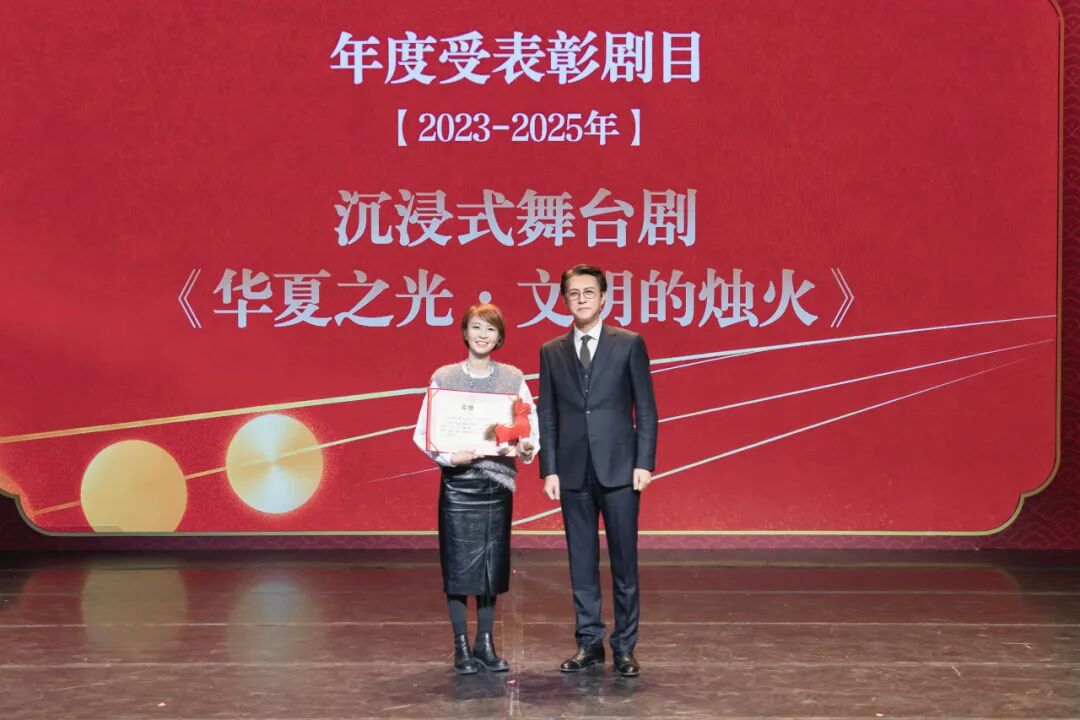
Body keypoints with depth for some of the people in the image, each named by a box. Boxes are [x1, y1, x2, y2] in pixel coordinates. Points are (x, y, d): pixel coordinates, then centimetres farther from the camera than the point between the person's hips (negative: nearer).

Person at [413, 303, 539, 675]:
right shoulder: (444, 377, 0)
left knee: (492, 564, 7)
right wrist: (448, 456, -18)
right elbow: (422, 433, -2)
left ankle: (486, 644, 19)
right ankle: (462, 647, 12)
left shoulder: (513, 378, 4)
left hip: (498, 480, 2)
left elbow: (531, 426, 3)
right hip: (457, 482, -2)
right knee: (458, 565, 1)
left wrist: (527, 448, -19)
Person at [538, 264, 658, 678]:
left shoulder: (629, 344, 3)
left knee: (624, 562, 1)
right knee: (581, 563, 7)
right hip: (573, 472, 2)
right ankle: (589, 643, 16)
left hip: (619, 470, -2)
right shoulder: (551, 352, 10)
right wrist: (549, 469, 1)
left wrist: (644, 463, -7)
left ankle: (625, 646, 10)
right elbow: (547, 416, 9)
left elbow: (645, 409, 1)